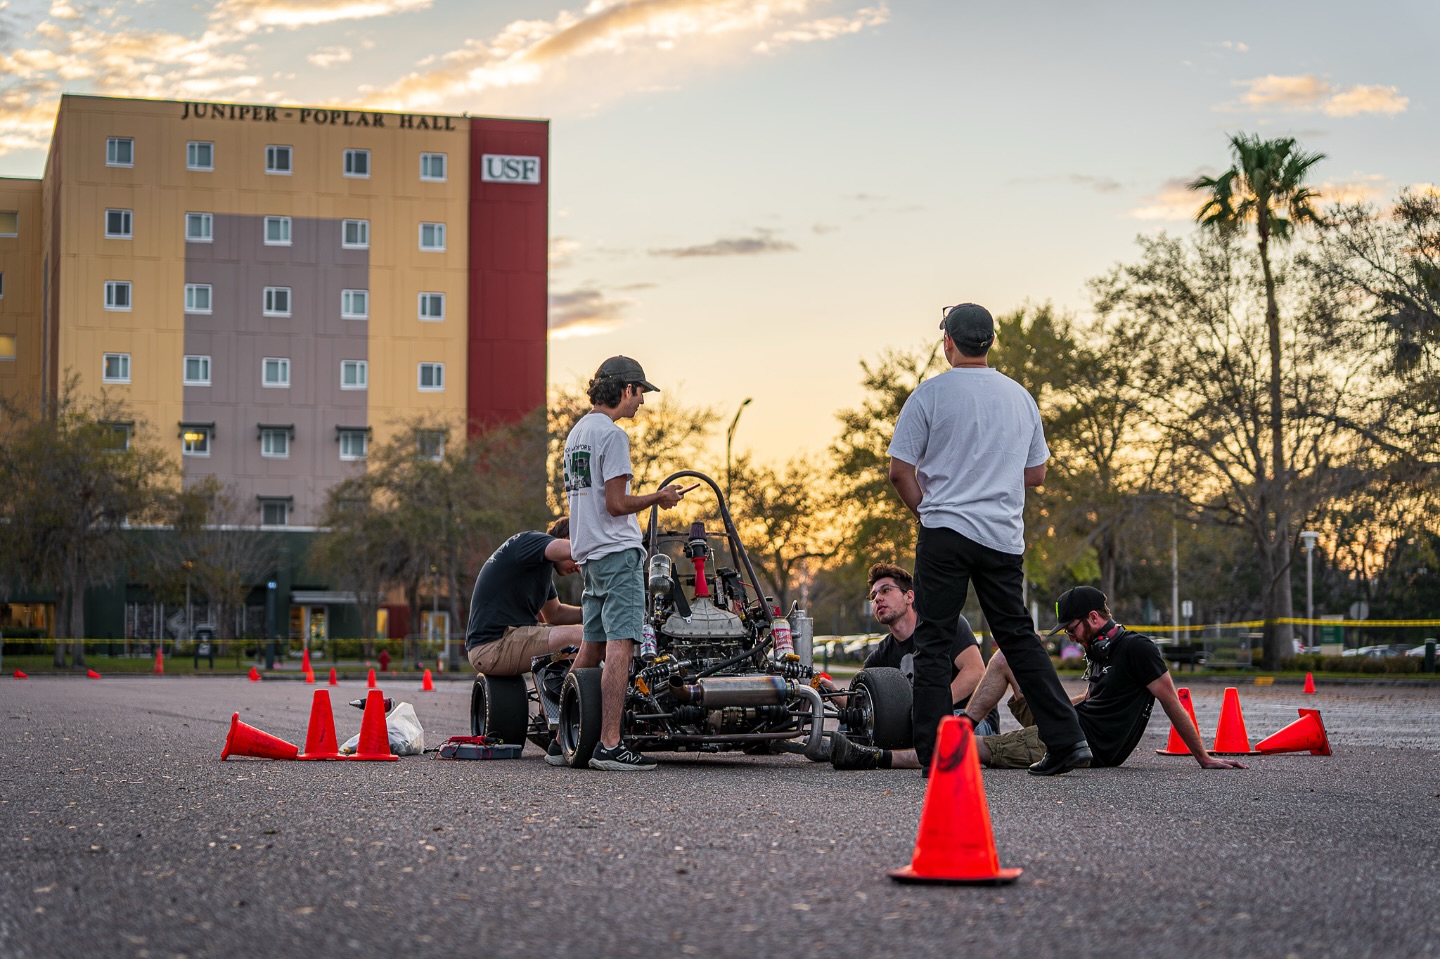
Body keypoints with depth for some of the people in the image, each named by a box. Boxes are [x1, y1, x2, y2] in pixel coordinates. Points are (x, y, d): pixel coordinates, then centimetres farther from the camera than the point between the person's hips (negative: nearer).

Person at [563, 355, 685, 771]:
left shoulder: (576, 432, 18)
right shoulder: (612, 434, -12)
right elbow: (616, 504, -16)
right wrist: (658, 498, -3)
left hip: (588, 551, 10)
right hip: (617, 551, -10)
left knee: (591, 645, 15)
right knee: (620, 644, -14)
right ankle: (609, 745, -20)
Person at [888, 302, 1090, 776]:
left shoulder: (931, 394, -5)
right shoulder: (1020, 396, 10)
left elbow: (900, 471, -5)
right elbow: (1036, 474, 16)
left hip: (945, 534, -4)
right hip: (1004, 537, 4)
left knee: (933, 641, 2)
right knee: (1018, 636, 11)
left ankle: (934, 754, -1)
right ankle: (1067, 740, 5)